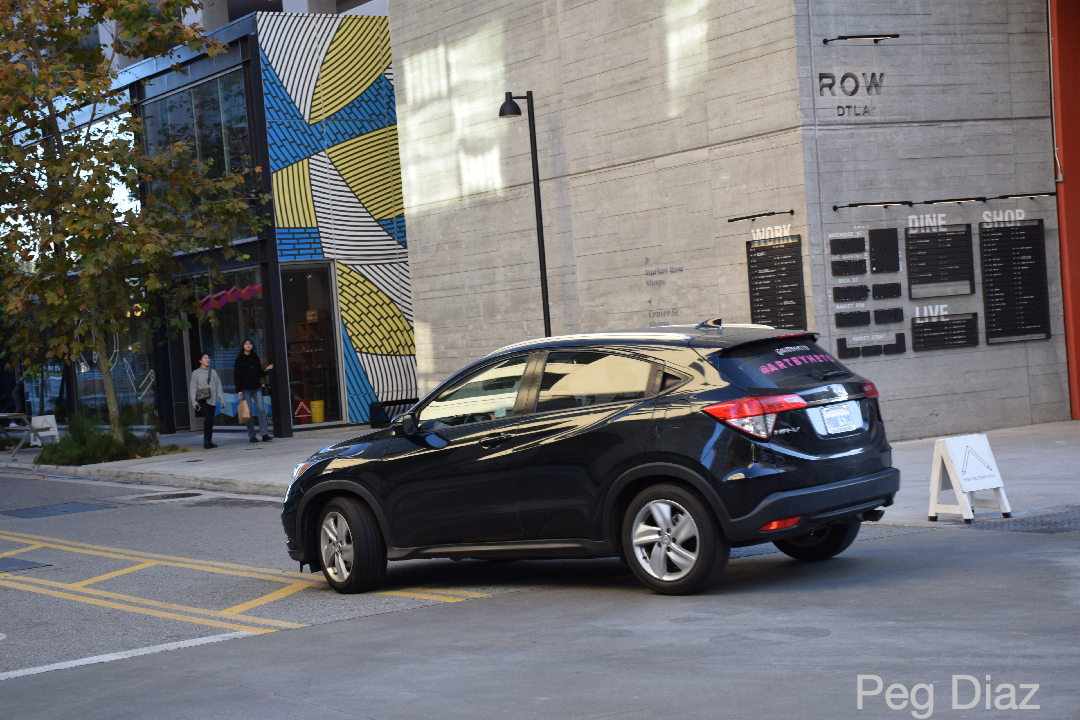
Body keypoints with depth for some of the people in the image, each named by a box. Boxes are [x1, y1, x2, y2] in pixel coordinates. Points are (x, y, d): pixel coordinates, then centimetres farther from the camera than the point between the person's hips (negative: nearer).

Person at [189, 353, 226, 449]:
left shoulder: (213, 372, 15)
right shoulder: (196, 373, 3)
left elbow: (218, 386, 15)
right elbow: (192, 388, 1)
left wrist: (222, 400, 11)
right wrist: (193, 401, -8)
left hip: (212, 399, 4)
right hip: (202, 399, -4)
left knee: (211, 420, 5)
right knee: (208, 418, -19)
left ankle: (209, 442, 11)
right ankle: (206, 440, -15)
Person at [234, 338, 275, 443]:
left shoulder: (255, 358, 11)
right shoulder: (239, 359, 0)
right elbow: (236, 376, -3)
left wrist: (266, 370, -4)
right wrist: (238, 390, -10)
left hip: (257, 388, 3)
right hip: (245, 389, -3)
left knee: (261, 410, -6)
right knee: (249, 412, -2)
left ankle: (265, 434, -8)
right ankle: (252, 436, 2)